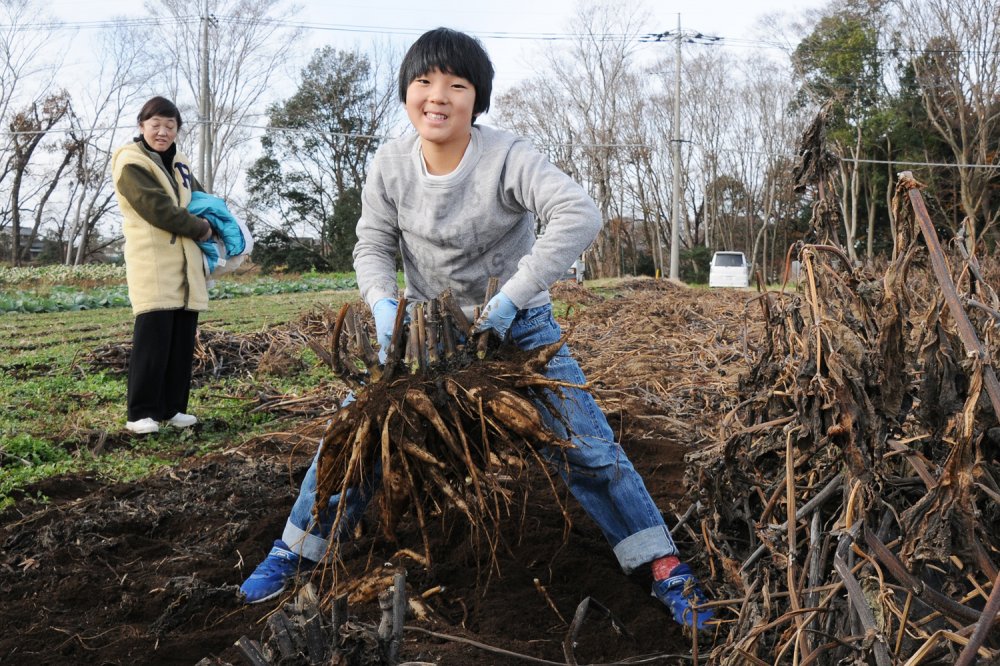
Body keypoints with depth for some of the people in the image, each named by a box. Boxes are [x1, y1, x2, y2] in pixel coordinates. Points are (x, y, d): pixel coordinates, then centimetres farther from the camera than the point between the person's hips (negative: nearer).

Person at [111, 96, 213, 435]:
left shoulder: (178, 163, 17)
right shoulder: (131, 164, -6)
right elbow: (158, 209, -16)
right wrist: (200, 228, -6)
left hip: (185, 265, 7)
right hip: (152, 265, -7)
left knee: (182, 339, 8)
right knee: (153, 338, -9)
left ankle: (172, 407, 17)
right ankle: (141, 413, -1)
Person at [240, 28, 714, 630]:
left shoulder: (508, 157, -23)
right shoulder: (391, 163, -9)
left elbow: (580, 216, -36)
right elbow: (374, 246, -2)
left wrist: (509, 299, -38)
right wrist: (385, 306, -22)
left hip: (519, 325, -3)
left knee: (586, 445, -9)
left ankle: (667, 570, 2)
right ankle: (297, 550, 21)